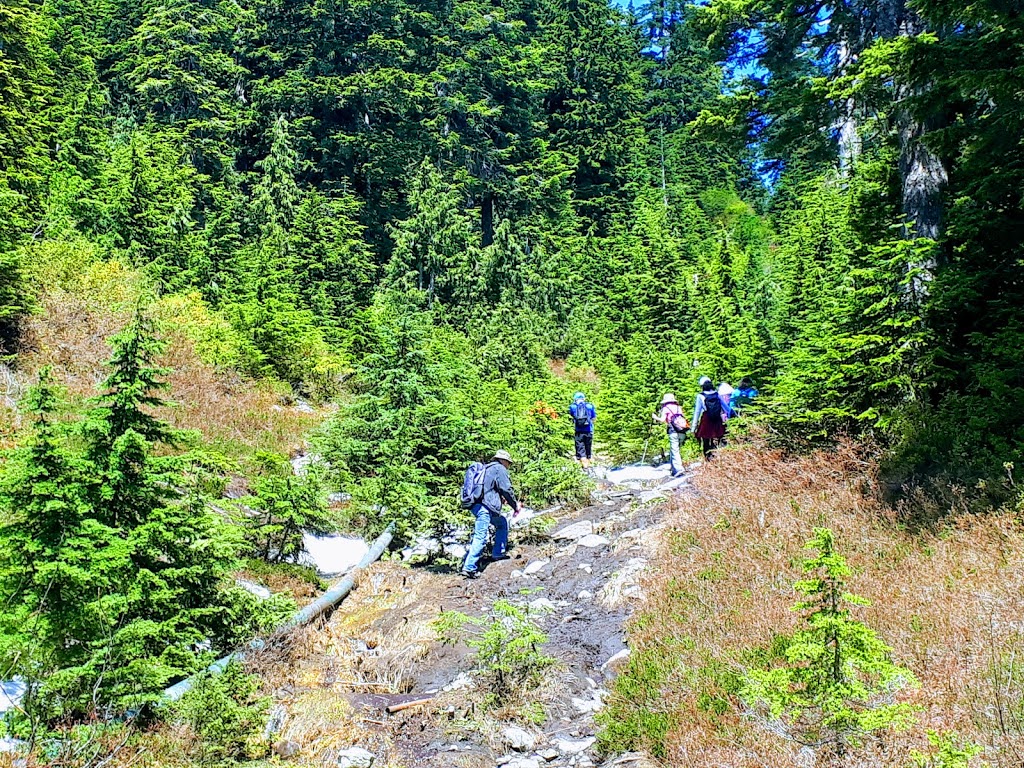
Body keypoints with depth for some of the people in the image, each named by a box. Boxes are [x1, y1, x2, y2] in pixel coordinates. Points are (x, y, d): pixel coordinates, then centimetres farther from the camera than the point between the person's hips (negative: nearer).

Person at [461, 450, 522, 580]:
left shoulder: (487, 469, 25)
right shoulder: (500, 469, -2)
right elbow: (506, 490, -8)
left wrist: (501, 498, 31)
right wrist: (516, 505, 2)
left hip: (477, 505, 10)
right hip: (485, 507, -10)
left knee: (502, 523, 25)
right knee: (481, 537, -12)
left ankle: (498, 553, 24)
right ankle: (469, 568, -16)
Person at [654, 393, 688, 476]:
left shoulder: (665, 408, 6)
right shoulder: (678, 407, 20)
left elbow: (662, 420, -3)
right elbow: (683, 418, 19)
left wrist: (655, 417, 16)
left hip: (673, 431, -5)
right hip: (682, 432, 5)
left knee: (674, 450, -7)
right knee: (673, 450, 17)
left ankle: (678, 469, -20)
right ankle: (673, 469, 17)